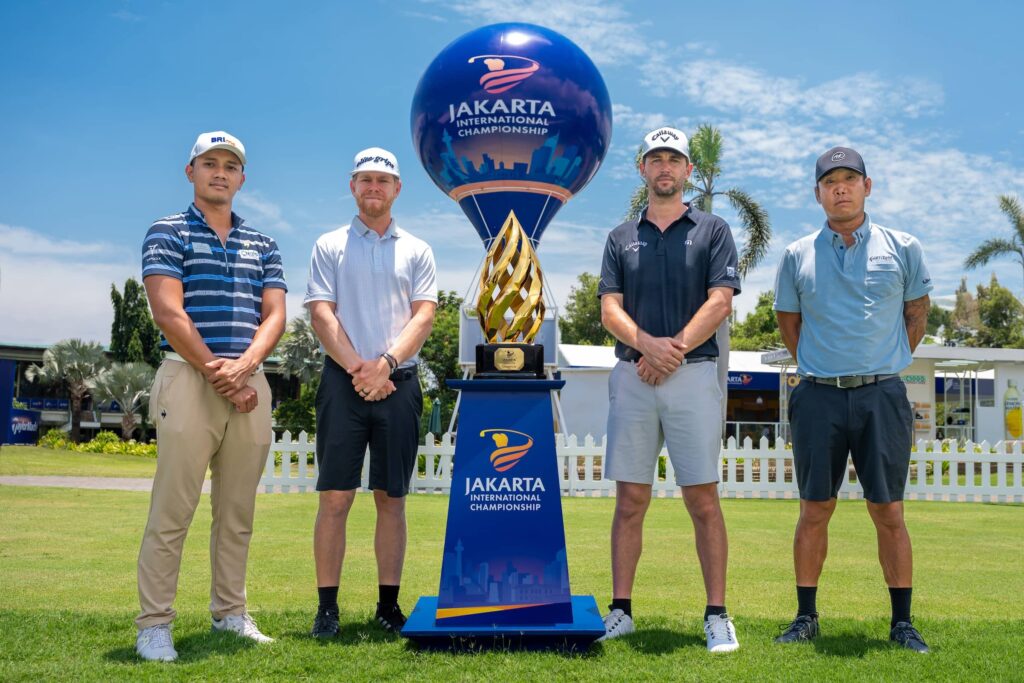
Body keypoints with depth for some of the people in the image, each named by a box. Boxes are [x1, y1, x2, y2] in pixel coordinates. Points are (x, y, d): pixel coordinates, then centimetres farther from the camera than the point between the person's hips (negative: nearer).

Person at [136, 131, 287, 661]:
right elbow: (168, 311, -7)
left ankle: (230, 613, 19)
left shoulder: (262, 245, 17)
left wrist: (242, 366, -11)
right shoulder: (168, 232, 5)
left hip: (251, 384, 5)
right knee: (172, 510, -4)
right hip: (188, 379, -4)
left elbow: (274, 315, 6)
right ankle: (154, 625, 3)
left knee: (238, 512, 9)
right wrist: (214, 371, -13)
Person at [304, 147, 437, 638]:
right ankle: (327, 607, 4)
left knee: (392, 498, 5)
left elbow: (424, 315, 2)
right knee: (335, 496, -3)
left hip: (399, 382, 1)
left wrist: (385, 364, -12)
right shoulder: (329, 246, 11)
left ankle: (389, 605, 13)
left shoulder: (417, 251, 14)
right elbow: (321, 314, 0)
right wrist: (357, 368, -11)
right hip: (343, 380, -1)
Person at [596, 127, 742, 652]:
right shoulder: (622, 237, 14)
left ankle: (716, 615, 7)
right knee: (630, 500, 5)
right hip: (631, 376, 2)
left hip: (693, 374, -2)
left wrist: (674, 350, -12)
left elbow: (719, 303, -3)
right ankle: (620, 610, 12)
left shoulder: (712, 231, 8)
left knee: (703, 499, -1)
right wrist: (647, 344, -14)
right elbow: (610, 310, 4)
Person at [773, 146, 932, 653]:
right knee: (815, 510, 5)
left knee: (889, 512, 3)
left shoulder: (902, 249, 5)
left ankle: (902, 622, 13)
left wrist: (884, 366, 12)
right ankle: (806, 617, 15)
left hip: (882, 396, -1)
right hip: (819, 398, 1)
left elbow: (917, 316, 14)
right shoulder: (797, 256, 7)